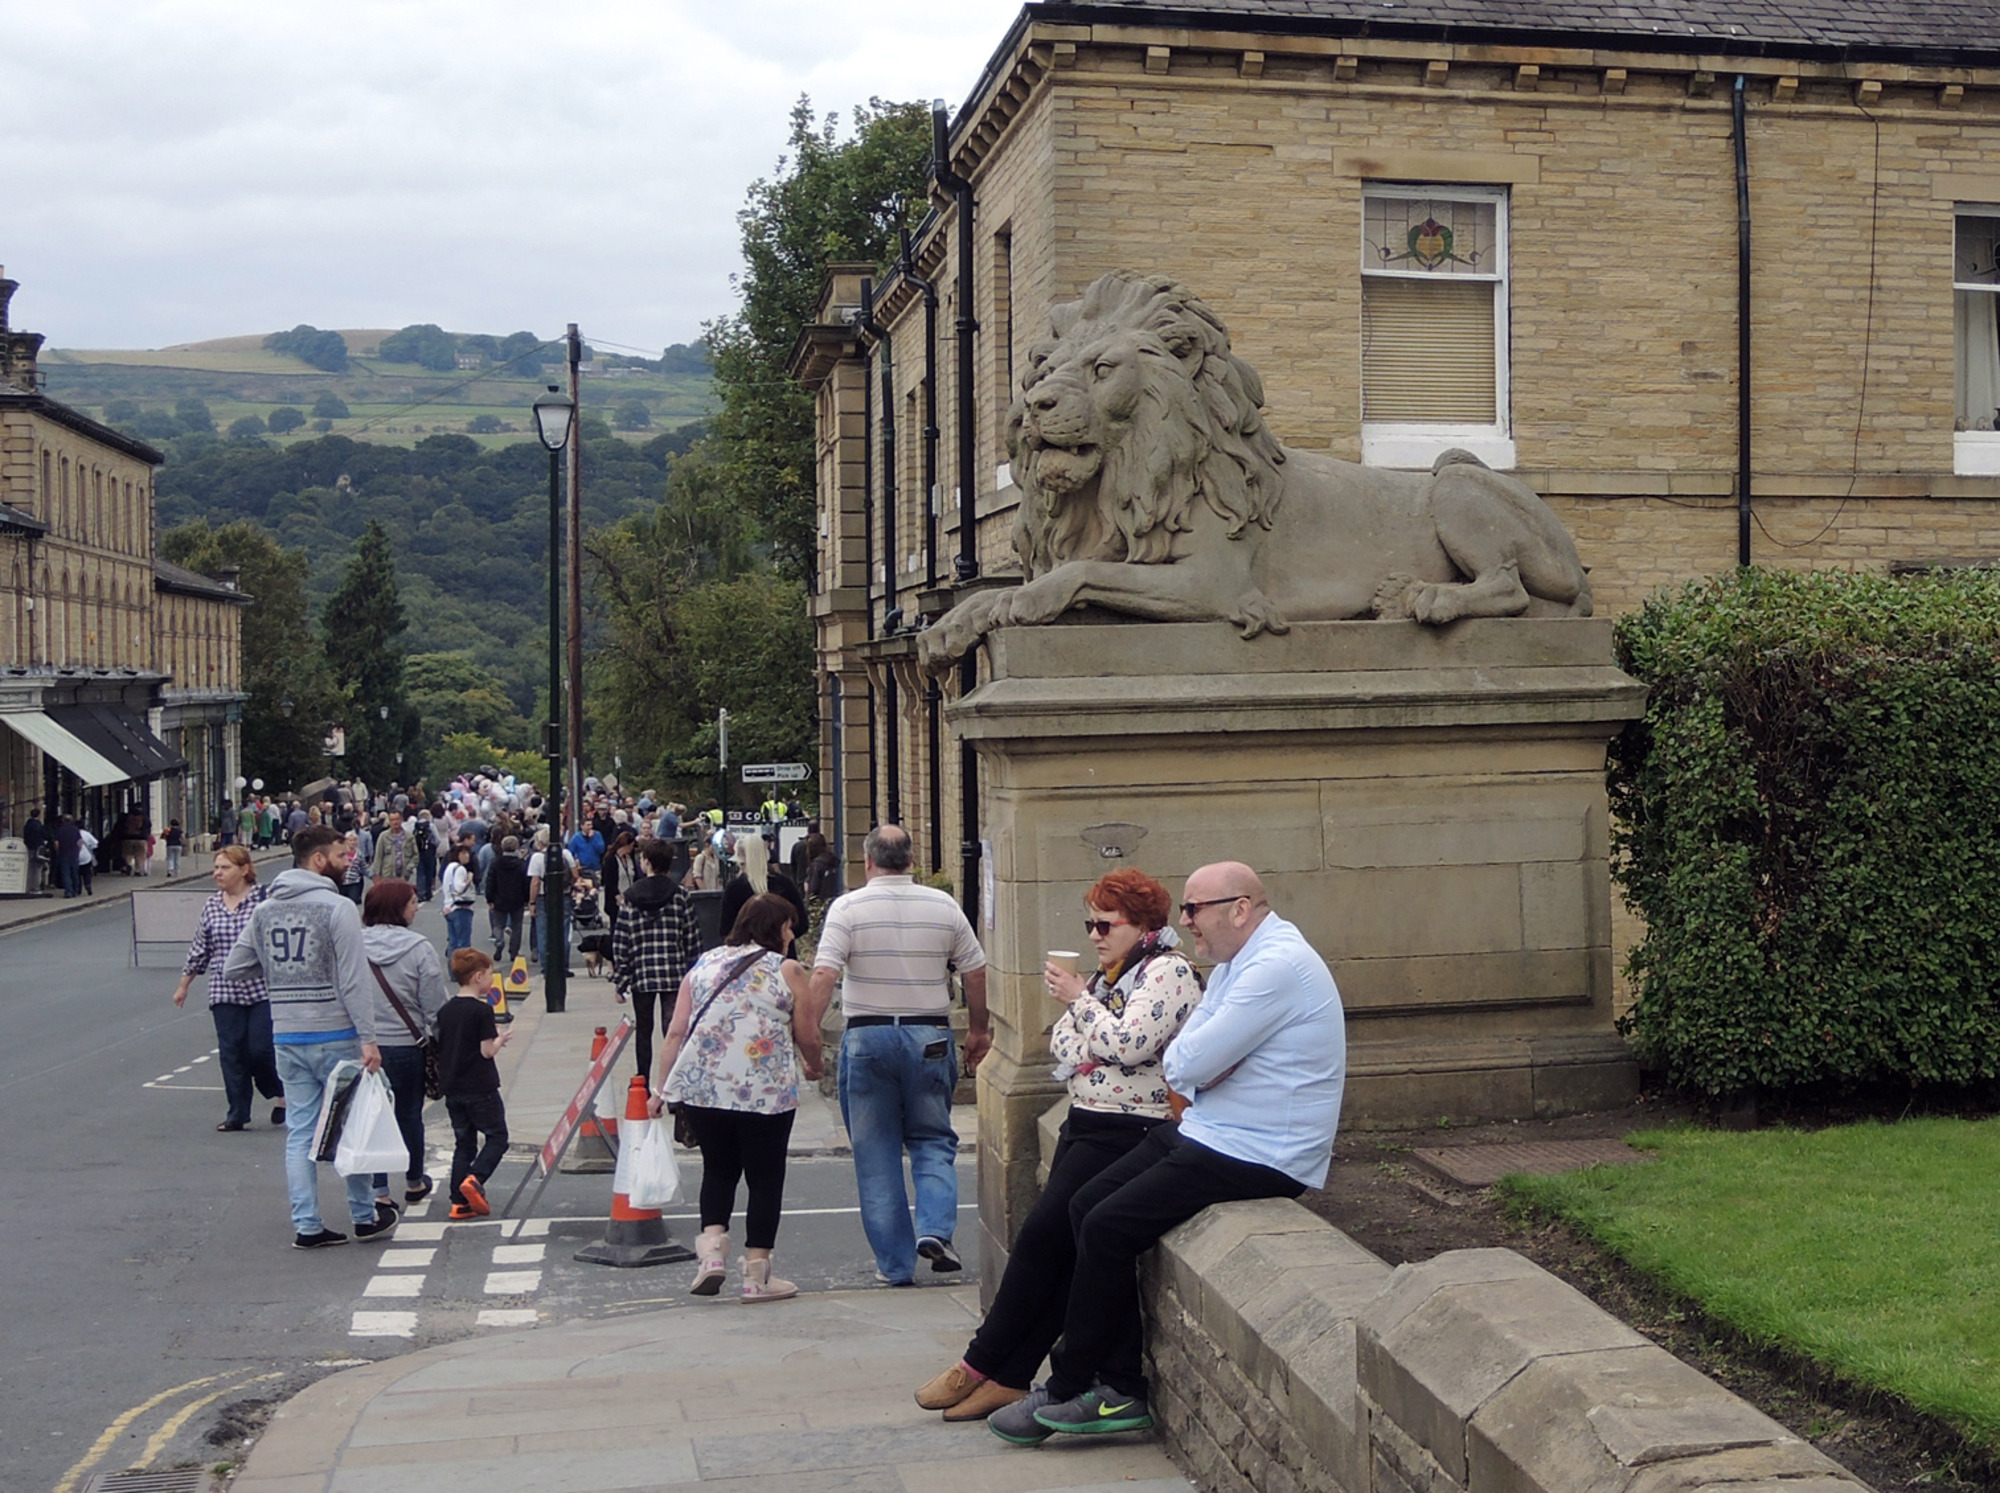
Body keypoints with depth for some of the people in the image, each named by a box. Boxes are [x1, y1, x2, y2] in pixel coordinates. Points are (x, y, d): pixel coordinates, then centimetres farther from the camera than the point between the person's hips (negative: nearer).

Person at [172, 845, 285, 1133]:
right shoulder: (211, 906, 8)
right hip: (224, 993, 4)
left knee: (261, 1050, -6)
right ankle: (237, 1114, 10)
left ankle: (282, 1095, 20)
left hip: (262, 990, -4)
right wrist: (184, 984, 20)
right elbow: (199, 948, 16)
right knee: (231, 1054, 3)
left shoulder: (264, 900, -6)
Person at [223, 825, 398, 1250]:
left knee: (300, 1132, 8)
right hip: (335, 1036, -5)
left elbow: (234, 969, 11)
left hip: (286, 1038, 5)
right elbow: (354, 981, -18)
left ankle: (306, 1225, 8)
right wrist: (368, 1038, -18)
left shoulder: (264, 910, 7)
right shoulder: (337, 907, -12)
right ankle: (365, 1216, 18)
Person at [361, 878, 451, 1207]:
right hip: (407, 1046, -1)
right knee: (409, 1115, 16)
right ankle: (414, 1183, 33)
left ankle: (378, 1190, 9)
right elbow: (436, 1005, -11)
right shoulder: (418, 948, -13)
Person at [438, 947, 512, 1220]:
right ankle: (474, 1179, -15)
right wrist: (501, 1038, 2)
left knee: (463, 1143, 12)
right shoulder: (482, 1010, -15)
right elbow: (487, 1051, -17)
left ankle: (460, 1202, 7)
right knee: (497, 1137, 6)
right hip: (481, 1089, -6)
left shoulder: (446, 1010, 6)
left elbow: (440, 1048, 11)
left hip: (453, 1089, 6)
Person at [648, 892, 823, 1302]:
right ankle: (756, 1275, 10)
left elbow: (676, 1033, 7)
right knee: (764, 1177, 8)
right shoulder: (787, 971, 1)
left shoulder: (703, 965, 11)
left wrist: (659, 1089, 10)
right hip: (766, 1091, -3)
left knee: (718, 1169, 20)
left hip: (701, 1086, 4)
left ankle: (711, 1250, 5)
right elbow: (807, 1037, 1)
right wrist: (813, 1067, 21)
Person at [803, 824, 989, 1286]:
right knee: (933, 1140, 15)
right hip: (929, 1036, 2)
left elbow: (823, 975, -14)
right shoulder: (943, 906, 2)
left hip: (868, 1036, -1)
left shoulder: (848, 908, -5)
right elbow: (975, 973, 6)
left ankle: (894, 1264, 9)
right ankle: (935, 1230, -7)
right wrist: (978, 1031, 18)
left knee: (876, 1153, 6)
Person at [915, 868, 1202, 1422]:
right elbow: (1062, 1048, 18)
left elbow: (1128, 1044, -21)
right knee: (1054, 1244, -1)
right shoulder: (1111, 973, 19)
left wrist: (1080, 1000, -8)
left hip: (1129, 1129, -9)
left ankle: (982, 1365, -3)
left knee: (1044, 1235, -13)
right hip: (1085, 1122, 9)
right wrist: (1075, 1003, -3)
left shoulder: (1169, 971, -8)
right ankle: (1009, 1376, -2)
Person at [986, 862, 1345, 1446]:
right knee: (1086, 1204, 1)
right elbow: (1177, 1062, 12)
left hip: (1256, 1157, -10)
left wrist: (1187, 1062, 0)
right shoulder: (1235, 962, 14)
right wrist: (1194, 1066, -10)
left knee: (1109, 1227, -13)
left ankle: (1067, 1389, 3)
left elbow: (1188, 1064, -22)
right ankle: (1121, 1388, 2)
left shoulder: (1277, 966, -19)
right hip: (1207, 1132, 10)